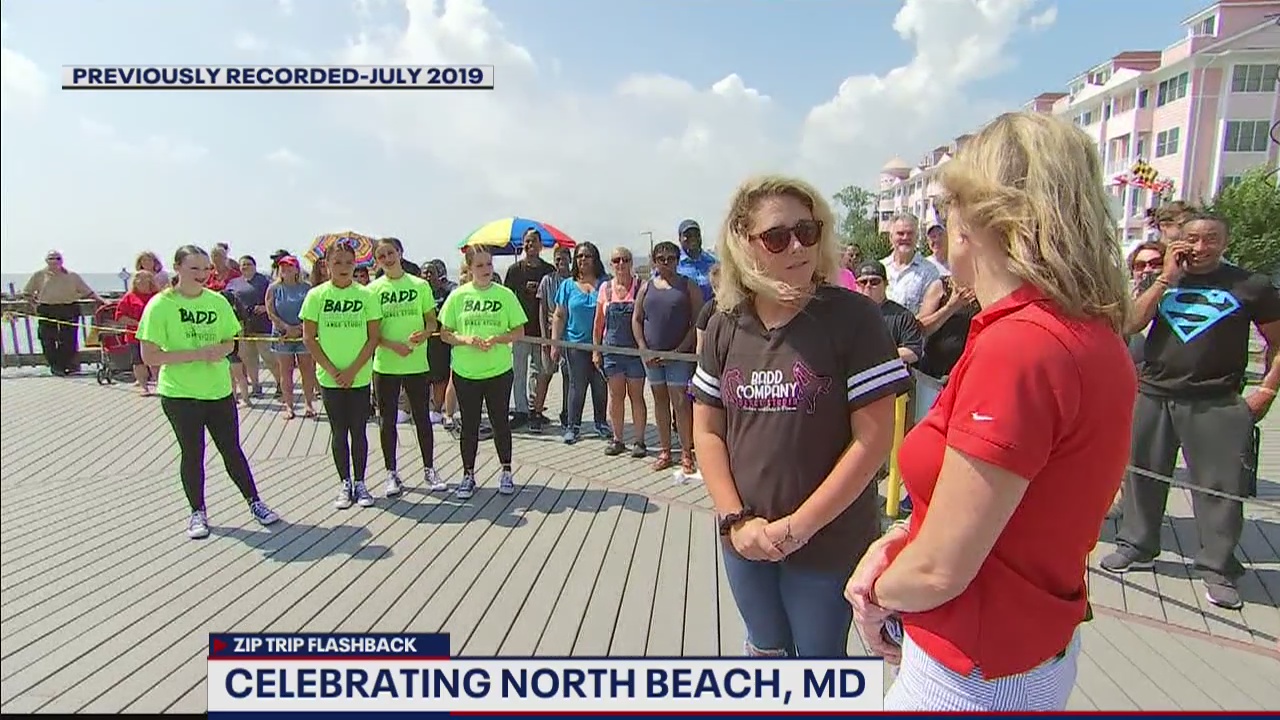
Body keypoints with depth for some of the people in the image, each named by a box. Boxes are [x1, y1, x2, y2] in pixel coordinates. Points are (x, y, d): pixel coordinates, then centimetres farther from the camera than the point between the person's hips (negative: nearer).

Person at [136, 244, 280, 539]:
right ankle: (198, 512, 24)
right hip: (179, 393, -3)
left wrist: (220, 351, -11)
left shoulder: (217, 301, 2)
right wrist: (196, 353, -21)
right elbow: (149, 357, -12)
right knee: (192, 453, 8)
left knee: (232, 450, 10)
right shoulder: (160, 305, -9)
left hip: (219, 390, 3)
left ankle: (254, 502, 23)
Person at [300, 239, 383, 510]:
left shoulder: (366, 295, -3)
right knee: (339, 432, 8)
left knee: (358, 431, 6)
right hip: (330, 377, 0)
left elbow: (373, 338, -3)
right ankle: (345, 484, 20)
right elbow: (308, 338, -2)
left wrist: (352, 371, -10)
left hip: (360, 377, 0)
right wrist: (332, 370, -9)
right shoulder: (316, 296, -2)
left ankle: (359, 483, 19)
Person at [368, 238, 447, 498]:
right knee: (387, 420, 7)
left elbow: (432, 321, 6)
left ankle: (429, 470, 21)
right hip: (385, 365, 0)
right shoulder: (373, 289, 0)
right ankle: (392, 473, 20)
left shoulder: (420, 285, 3)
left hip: (417, 363, 0)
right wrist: (393, 345, -17)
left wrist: (423, 334, -15)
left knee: (422, 417, 8)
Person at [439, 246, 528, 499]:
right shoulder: (458, 296, 0)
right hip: (465, 372, 1)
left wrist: (497, 339, -16)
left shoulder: (505, 295, -1)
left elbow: (519, 331, 0)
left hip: (499, 371, 0)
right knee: (469, 425, 10)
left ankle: (506, 472, 24)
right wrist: (466, 340, -16)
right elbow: (444, 333, 2)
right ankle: (468, 475, 23)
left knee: (500, 421, 9)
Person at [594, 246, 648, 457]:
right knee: (615, 395, 9)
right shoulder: (606, 288, 7)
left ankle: (639, 440, 12)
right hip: (611, 349, 3)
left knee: (636, 396, 4)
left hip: (635, 350, -2)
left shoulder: (640, 286, -1)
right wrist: (596, 349, 7)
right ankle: (617, 439, 19)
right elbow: (599, 323, 10)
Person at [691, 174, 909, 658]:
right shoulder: (725, 327, -1)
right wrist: (735, 520, -8)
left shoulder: (852, 317, -14)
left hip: (829, 542, -4)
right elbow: (707, 430, 2)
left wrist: (800, 525, -15)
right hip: (745, 540, 4)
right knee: (766, 650, 25)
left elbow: (874, 437, -16)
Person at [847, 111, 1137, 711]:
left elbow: (939, 569, -24)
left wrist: (877, 594, -4)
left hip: (975, 675, -8)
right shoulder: (1094, 334, 1)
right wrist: (895, 540, -2)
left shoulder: (1017, 346, -28)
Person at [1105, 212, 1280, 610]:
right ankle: (1136, 546, 25)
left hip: (1217, 403, -2)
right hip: (1153, 395, 2)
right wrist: (1167, 278, -9)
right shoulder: (1162, 280, 8)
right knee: (1143, 474, 10)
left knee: (1221, 485, 0)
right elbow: (1131, 324, -6)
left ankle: (1218, 569, 13)